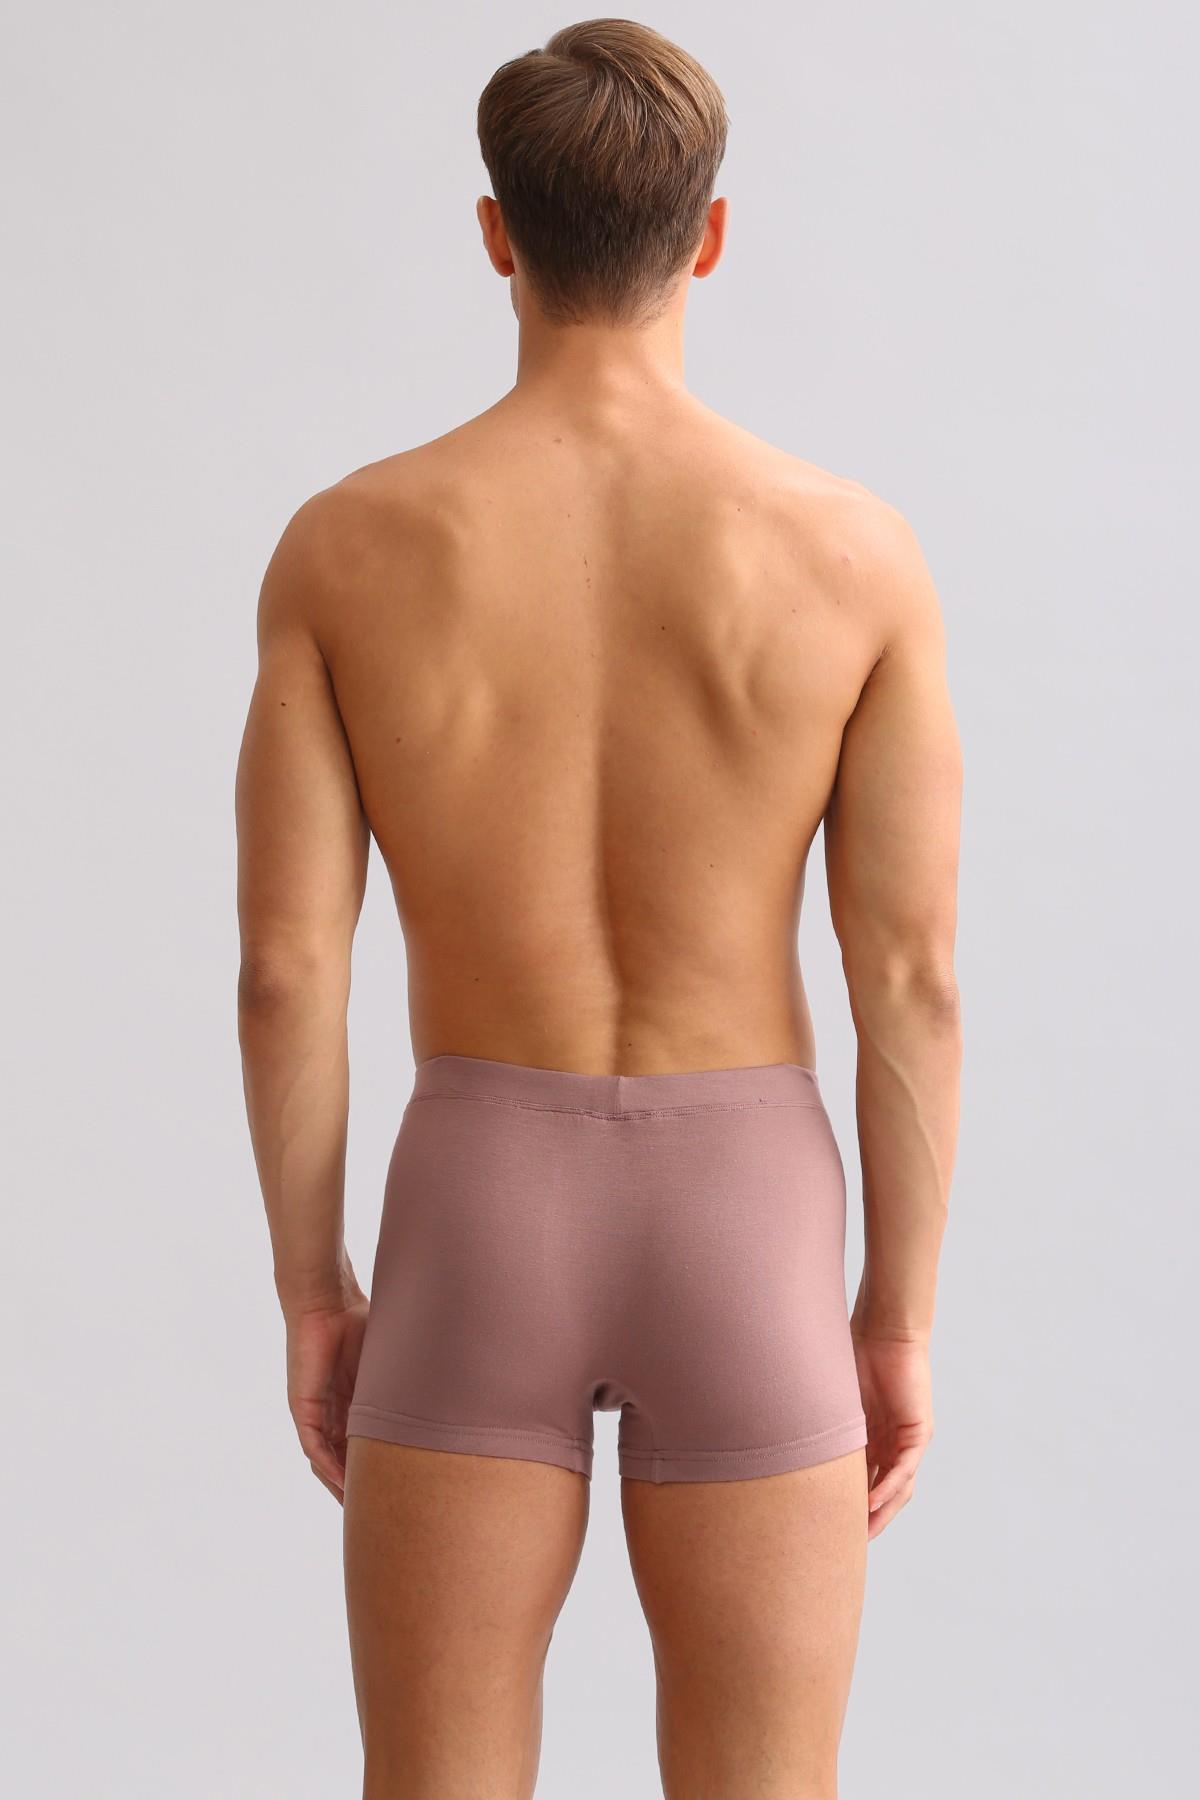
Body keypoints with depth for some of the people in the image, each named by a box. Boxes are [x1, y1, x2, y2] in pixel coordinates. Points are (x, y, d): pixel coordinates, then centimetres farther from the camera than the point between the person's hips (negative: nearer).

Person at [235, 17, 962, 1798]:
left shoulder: (346, 545, -6)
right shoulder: (857, 552, -8)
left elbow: (287, 964, -5)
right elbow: (912, 978, -7)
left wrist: (309, 1293, 8)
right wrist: (900, 1319, 5)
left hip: (478, 1221, 1)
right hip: (745, 1227, 0)